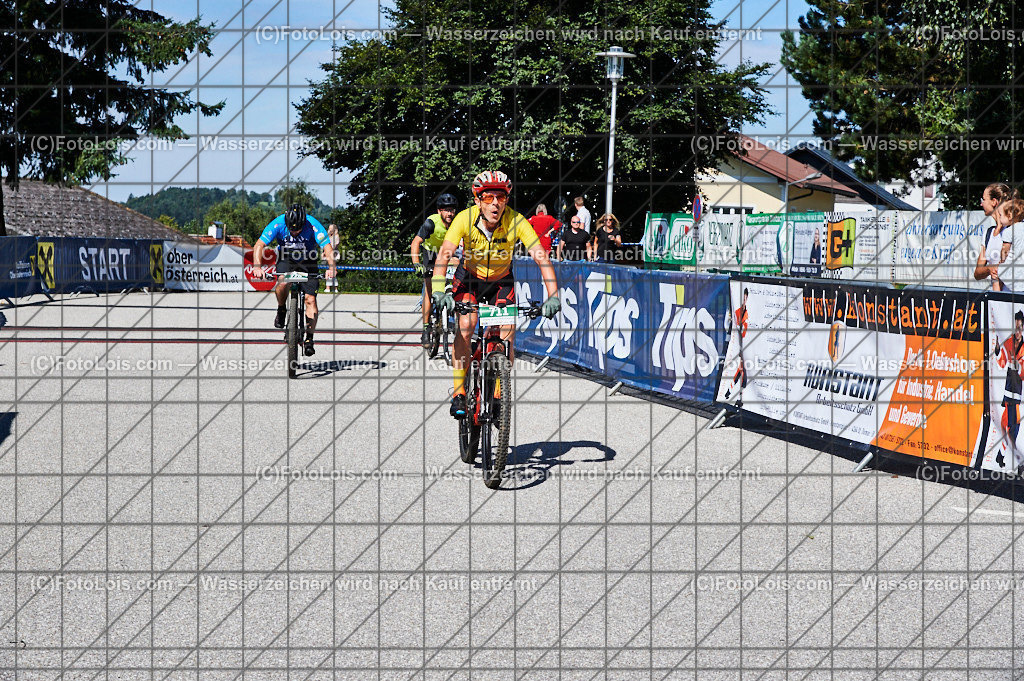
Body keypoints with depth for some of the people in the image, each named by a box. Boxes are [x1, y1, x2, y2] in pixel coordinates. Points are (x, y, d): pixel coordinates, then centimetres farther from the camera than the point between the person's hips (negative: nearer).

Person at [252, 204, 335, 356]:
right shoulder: (278, 224, -25)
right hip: (287, 259, 0)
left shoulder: (313, 225, -27)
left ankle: (309, 338, -3)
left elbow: (327, 247, -32)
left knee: (310, 299, -12)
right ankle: (281, 310, -2)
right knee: (283, 283, -31)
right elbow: (259, 245, -27)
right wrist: (257, 266, -43)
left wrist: (331, 267, -48)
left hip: (308, 261, 0)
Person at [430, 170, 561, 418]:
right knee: (465, 327, -24)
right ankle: (459, 393, -15)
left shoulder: (516, 222, -27)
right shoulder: (466, 219, -27)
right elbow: (444, 253, -36)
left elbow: (541, 258, -32)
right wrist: (439, 291, -51)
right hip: (469, 279, -1)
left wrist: (553, 296, -45)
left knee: (507, 334, -16)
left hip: (502, 282, 1)